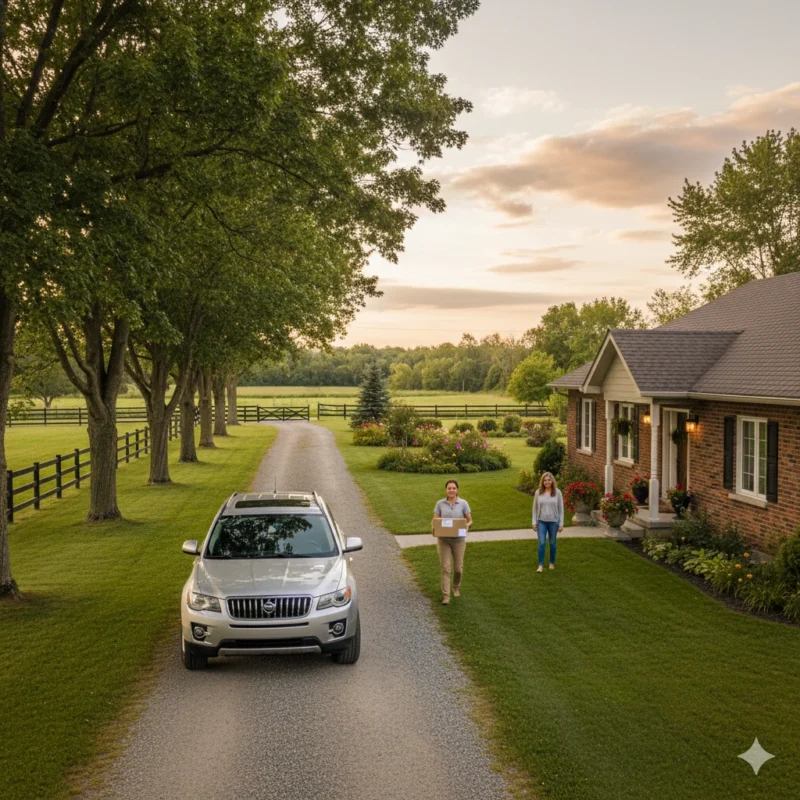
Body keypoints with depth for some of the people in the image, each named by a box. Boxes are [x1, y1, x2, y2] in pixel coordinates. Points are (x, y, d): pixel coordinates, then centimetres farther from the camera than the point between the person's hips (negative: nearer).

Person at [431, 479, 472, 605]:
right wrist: (433, 528, -25)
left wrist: (467, 526, -25)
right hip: (443, 540, 0)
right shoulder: (440, 504, -2)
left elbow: (470, 520, -2)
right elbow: (435, 521, -3)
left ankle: (456, 586, 40)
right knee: (445, 568, -5)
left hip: (459, 540, 0)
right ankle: (446, 596, -2)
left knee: (458, 568, 9)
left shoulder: (463, 503, -5)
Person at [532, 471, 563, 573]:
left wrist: (561, 523, -3)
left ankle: (552, 563, 27)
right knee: (542, 543, -6)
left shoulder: (557, 492, -5)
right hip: (541, 521, 0)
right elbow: (535, 508, 4)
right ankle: (541, 565, 1)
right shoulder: (538, 492, -2)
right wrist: (534, 522, 0)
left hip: (553, 522, 0)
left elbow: (561, 509, -2)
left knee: (552, 543, 11)